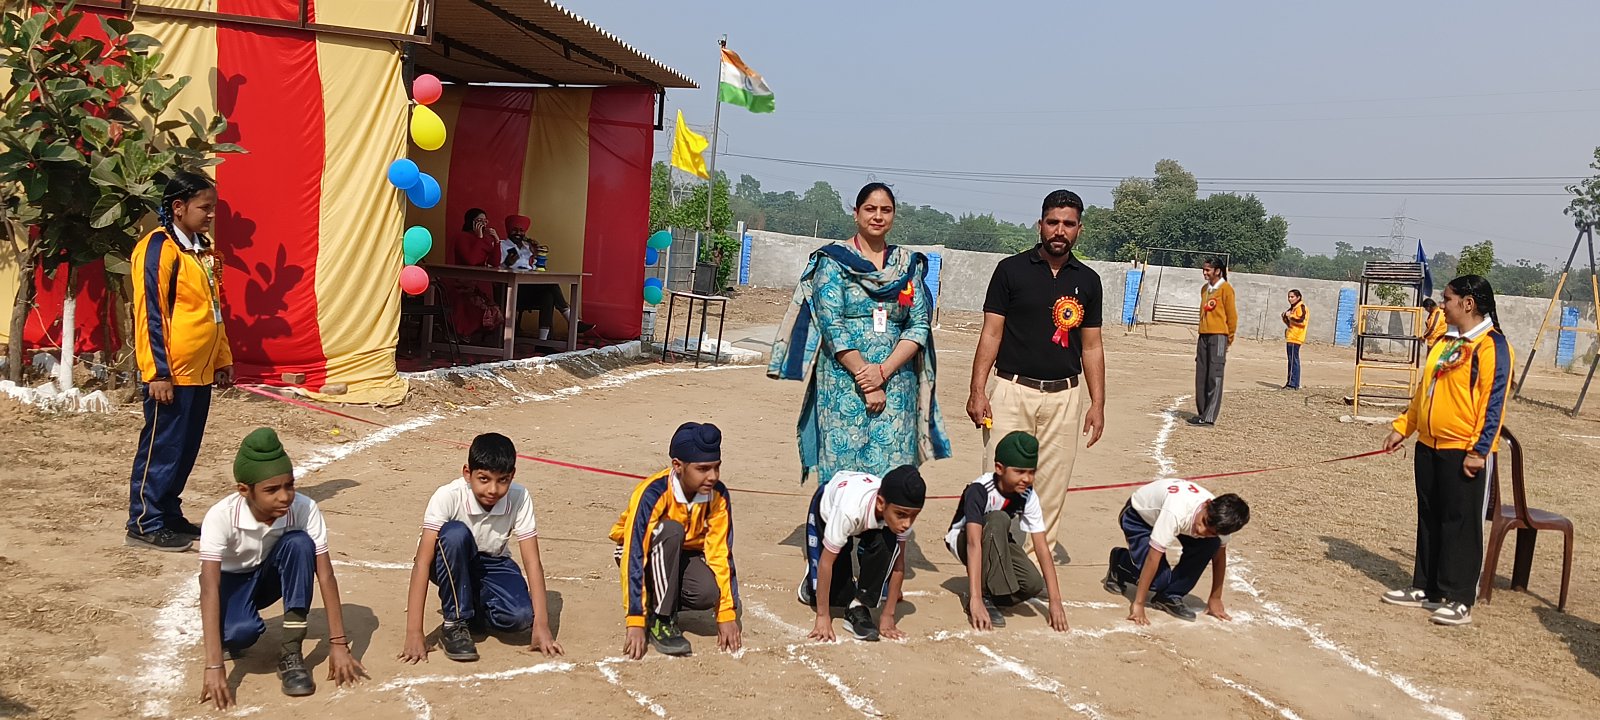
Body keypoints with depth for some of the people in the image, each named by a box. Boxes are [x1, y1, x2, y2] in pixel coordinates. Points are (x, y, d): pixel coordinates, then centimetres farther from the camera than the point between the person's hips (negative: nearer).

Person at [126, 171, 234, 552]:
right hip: (172, 373, -9)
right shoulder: (159, 247, -12)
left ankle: (170, 515, 23)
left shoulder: (202, 250, 15)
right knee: (162, 447, -2)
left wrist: (223, 359, 19)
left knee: (186, 449, 13)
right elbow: (150, 313, -16)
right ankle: (145, 524, 6)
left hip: (199, 371, 9)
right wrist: (157, 372, -19)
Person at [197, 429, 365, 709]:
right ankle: (230, 633, 4)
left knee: (299, 543, -32)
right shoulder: (221, 517, -33)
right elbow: (210, 589, -38)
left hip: (272, 575, 3)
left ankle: (290, 652, -21)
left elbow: (325, 575, -25)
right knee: (241, 632, -36)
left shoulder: (305, 509, -27)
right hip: (231, 580, -3)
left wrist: (338, 644, -29)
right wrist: (214, 667, -46)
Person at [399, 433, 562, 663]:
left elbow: (532, 561, -20)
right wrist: (414, 633, -37)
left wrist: (541, 625, -28)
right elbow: (422, 562, -31)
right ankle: (455, 622, -20)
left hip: (492, 565, 2)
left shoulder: (519, 498, -21)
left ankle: (470, 606, 5)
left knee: (520, 616, -28)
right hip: (451, 565, -2)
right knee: (455, 533, -37)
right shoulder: (448, 497, -28)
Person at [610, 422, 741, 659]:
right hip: (646, 554, -3)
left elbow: (721, 554, -14)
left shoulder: (718, 495, -18)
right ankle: (661, 619, -24)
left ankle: (664, 599, 4)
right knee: (671, 531, -36)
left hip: (686, 555, 3)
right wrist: (635, 623, -36)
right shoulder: (652, 494, -31)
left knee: (710, 593, -30)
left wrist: (727, 615, -17)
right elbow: (634, 557, -33)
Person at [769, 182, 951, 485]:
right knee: (842, 469, -4)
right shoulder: (833, 260, 2)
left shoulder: (909, 265, 12)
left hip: (896, 382, 3)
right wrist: (864, 377, -13)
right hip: (843, 382, -3)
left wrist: (883, 371, -10)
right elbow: (832, 326, -7)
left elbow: (920, 326, 4)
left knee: (891, 472, -1)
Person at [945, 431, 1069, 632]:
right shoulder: (980, 490, -33)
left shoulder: (1028, 496, -19)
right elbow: (974, 543, -42)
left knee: (1033, 584, -23)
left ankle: (994, 590, 7)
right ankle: (984, 595, -27)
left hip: (998, 543, 4)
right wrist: (976, 600, -51)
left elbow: (1042, 547, -20)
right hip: (961, 539, -4)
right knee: (998, 520, -36)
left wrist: (1055, 601, -26)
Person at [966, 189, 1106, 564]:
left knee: (1052, 487, 4)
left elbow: (1091, 346, 12)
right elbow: (991, 333, -1)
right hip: (1011, 391, -3)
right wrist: (977, 390, -9)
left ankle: (1037, 564, 14)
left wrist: (1098, 404, 6)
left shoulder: (1087, 280, 9)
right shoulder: (1011, 269, 1)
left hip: (1064, 396, 3)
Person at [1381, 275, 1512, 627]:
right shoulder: (1444, 342, 15)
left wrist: (1478, 450, -20)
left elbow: (1493, 402, -16)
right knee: (1429, 519, 13)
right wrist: (1402, 427, 16)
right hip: (1428, 446, 8)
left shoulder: (1491, 346, -12)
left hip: (1465, 453, -8)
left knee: (1461, 524, -2)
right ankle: (1425, 588, 23)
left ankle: (1459, 600, 4)